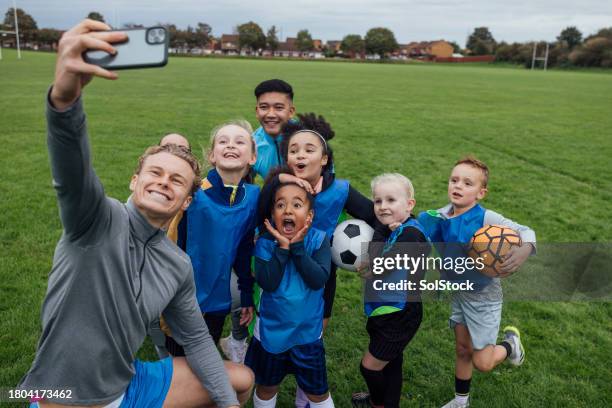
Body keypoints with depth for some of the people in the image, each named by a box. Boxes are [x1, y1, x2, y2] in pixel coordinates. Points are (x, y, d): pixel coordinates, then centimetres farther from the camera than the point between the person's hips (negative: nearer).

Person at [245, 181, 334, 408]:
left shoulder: (319, 240, -13)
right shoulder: (265, 243, -13)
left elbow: (318, 280, -25)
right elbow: (267, 283, -24)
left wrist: (297, 247, -27)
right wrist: (282, 248, -26)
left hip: (308, 331, 0)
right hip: (271, 330, 0)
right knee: (266, 386, 23)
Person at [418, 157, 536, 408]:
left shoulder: (487, 219, -25)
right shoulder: (441, 217, -11)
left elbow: (525, 231, -22)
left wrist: (524, 250, -43)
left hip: (483, 296, -4)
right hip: (458, 293, 4)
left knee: (482, 363, 6)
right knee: (462, 350, 21)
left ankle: (510, 343, 37)